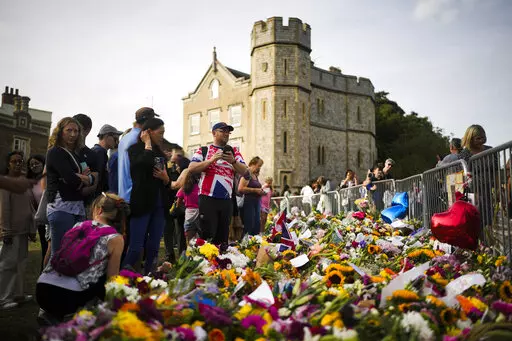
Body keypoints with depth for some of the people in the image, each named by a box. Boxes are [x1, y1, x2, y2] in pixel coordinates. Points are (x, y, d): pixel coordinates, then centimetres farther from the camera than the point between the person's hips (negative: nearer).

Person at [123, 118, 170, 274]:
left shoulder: (160, 153, 17)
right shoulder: (136, 149, -1)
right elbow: (145, 164, -25)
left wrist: (165, 178, -1)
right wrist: (148, 144, -8)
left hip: (159, 205, 6)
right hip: (142, 204, -6)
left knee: (154, 248, 8)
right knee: (135, 248, -9)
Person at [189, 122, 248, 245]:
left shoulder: (234, 151, 13)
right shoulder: (203, 150, 6)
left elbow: (244, 171, 4)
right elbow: (191, 168, -6)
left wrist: (233, 161, -14)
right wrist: (211, 160, -15)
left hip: (226, 200, 4)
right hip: (207, 199, -3)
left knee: (222, 237, 9)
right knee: (207, 235, -3)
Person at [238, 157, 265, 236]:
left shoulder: (255, 175, 17)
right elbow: (241, 188, -20)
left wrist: (261, 191, 11)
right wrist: (255, 190, -18)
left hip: (256, 203, 9)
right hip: (248, 203, -9)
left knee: (257, 227, 7)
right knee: (249, 227, -10)